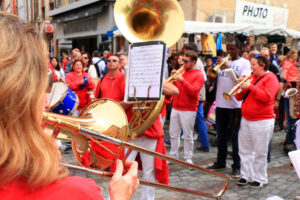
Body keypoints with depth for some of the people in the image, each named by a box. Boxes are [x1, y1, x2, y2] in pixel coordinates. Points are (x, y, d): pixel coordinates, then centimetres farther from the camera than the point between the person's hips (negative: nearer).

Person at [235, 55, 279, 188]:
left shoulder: (270, 78, -4)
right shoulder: (251, 78, 15)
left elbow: (267, 97, -20)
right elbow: (239, 97, 14)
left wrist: (250, 87, -20)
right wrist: (241, 86, -5)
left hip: (262, 121, -7)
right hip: (246, 120, 7)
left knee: (260, 152, 0)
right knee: (245, 150, 11)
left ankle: (260, 179, 12)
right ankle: (246, 176, 21)